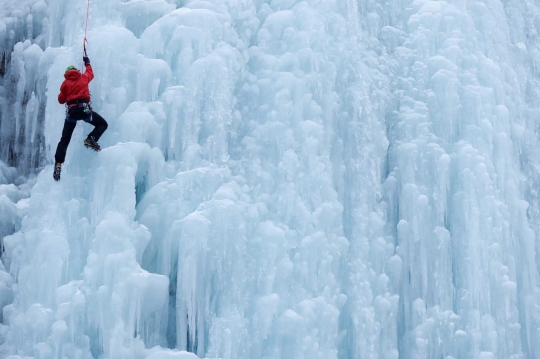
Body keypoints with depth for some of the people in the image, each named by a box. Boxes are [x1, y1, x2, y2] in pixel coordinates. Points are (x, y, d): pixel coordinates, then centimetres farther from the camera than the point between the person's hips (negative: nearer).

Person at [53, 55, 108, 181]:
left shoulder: (65, 83, 14)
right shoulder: (84, 77, 16)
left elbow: (61, 100, 18)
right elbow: (90, 73, 39)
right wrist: (87, 62, 54)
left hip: (71, 111, 1)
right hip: (84, 109, -1)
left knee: (65, 139, 4)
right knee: (102, 124, 17)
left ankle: (58, 164, -9)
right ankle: (91, 139, -11)